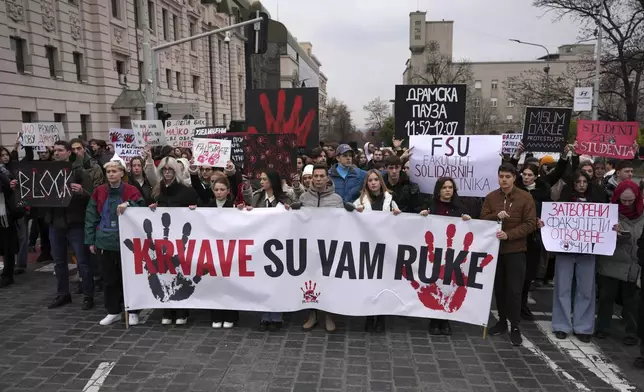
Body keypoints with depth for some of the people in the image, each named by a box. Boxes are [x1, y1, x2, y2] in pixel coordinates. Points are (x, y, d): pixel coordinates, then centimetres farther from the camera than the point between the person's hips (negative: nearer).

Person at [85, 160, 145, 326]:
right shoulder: (98, 192, 5)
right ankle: (113, 311, 24)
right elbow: (91, 217, 7)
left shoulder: (132, 191, -4)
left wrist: (128, 205, -24)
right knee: (109, 279, 11)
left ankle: (132, 311, 17)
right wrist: (90, 241, 4)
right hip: (104, 242, 3)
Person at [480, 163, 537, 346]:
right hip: (494, 248, 3)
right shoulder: (491, 197, 4)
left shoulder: (525, 197, -5)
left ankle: (515, 327, 8)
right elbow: (482, 220, 1)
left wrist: (509, 234, -20)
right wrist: (496, 216, -19)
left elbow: (530, 224, -9)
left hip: (515, 250, -3)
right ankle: (502, 321, 25)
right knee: (498, 288, 11)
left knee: (514, 290, -2)